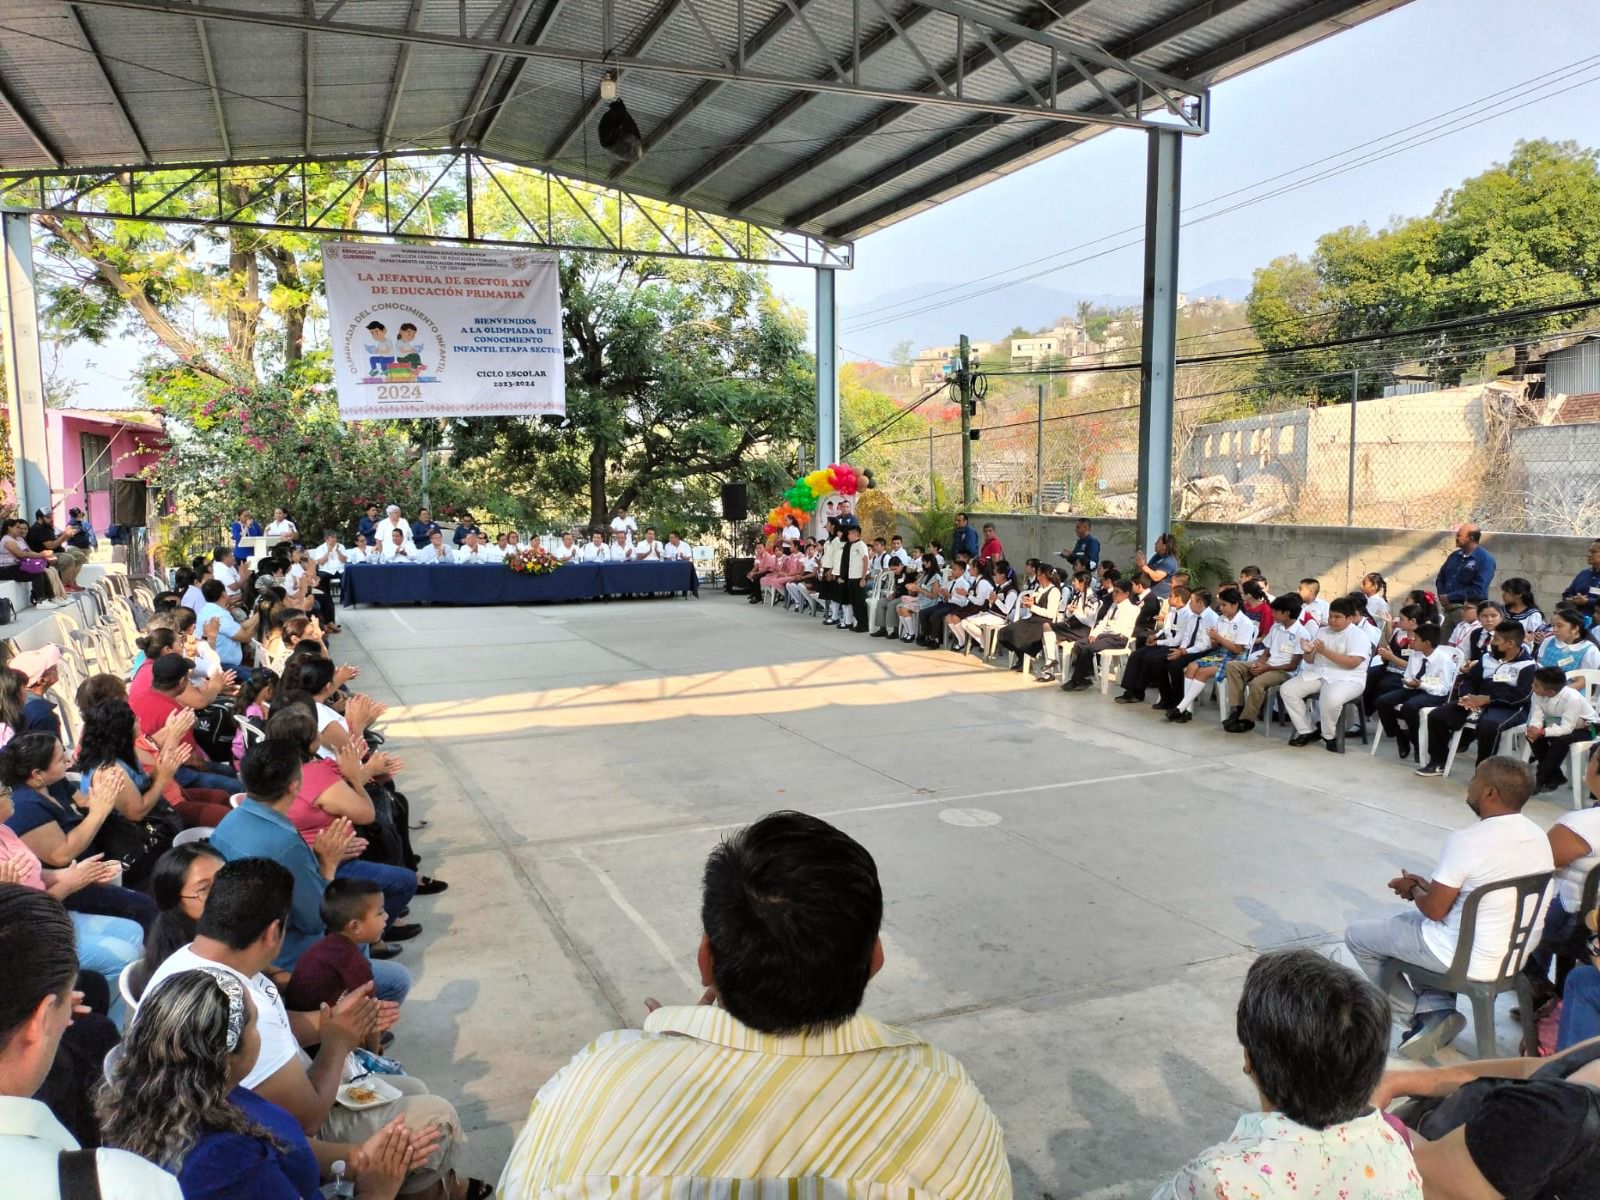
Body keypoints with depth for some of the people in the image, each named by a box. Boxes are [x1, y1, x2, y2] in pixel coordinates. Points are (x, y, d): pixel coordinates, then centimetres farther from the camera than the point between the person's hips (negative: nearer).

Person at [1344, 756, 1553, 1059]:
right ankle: (1438, 1010, 16)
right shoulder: (1538, 835, -1)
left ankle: (1421, 1012, 16)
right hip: (1519, 952, 8)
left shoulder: (1466, 840, -27)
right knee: (1410, 919, 29)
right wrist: (1427, 885, 10)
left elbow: (1433, 910, -17)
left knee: (1357, 935, 8)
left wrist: (1413, 889, 3)